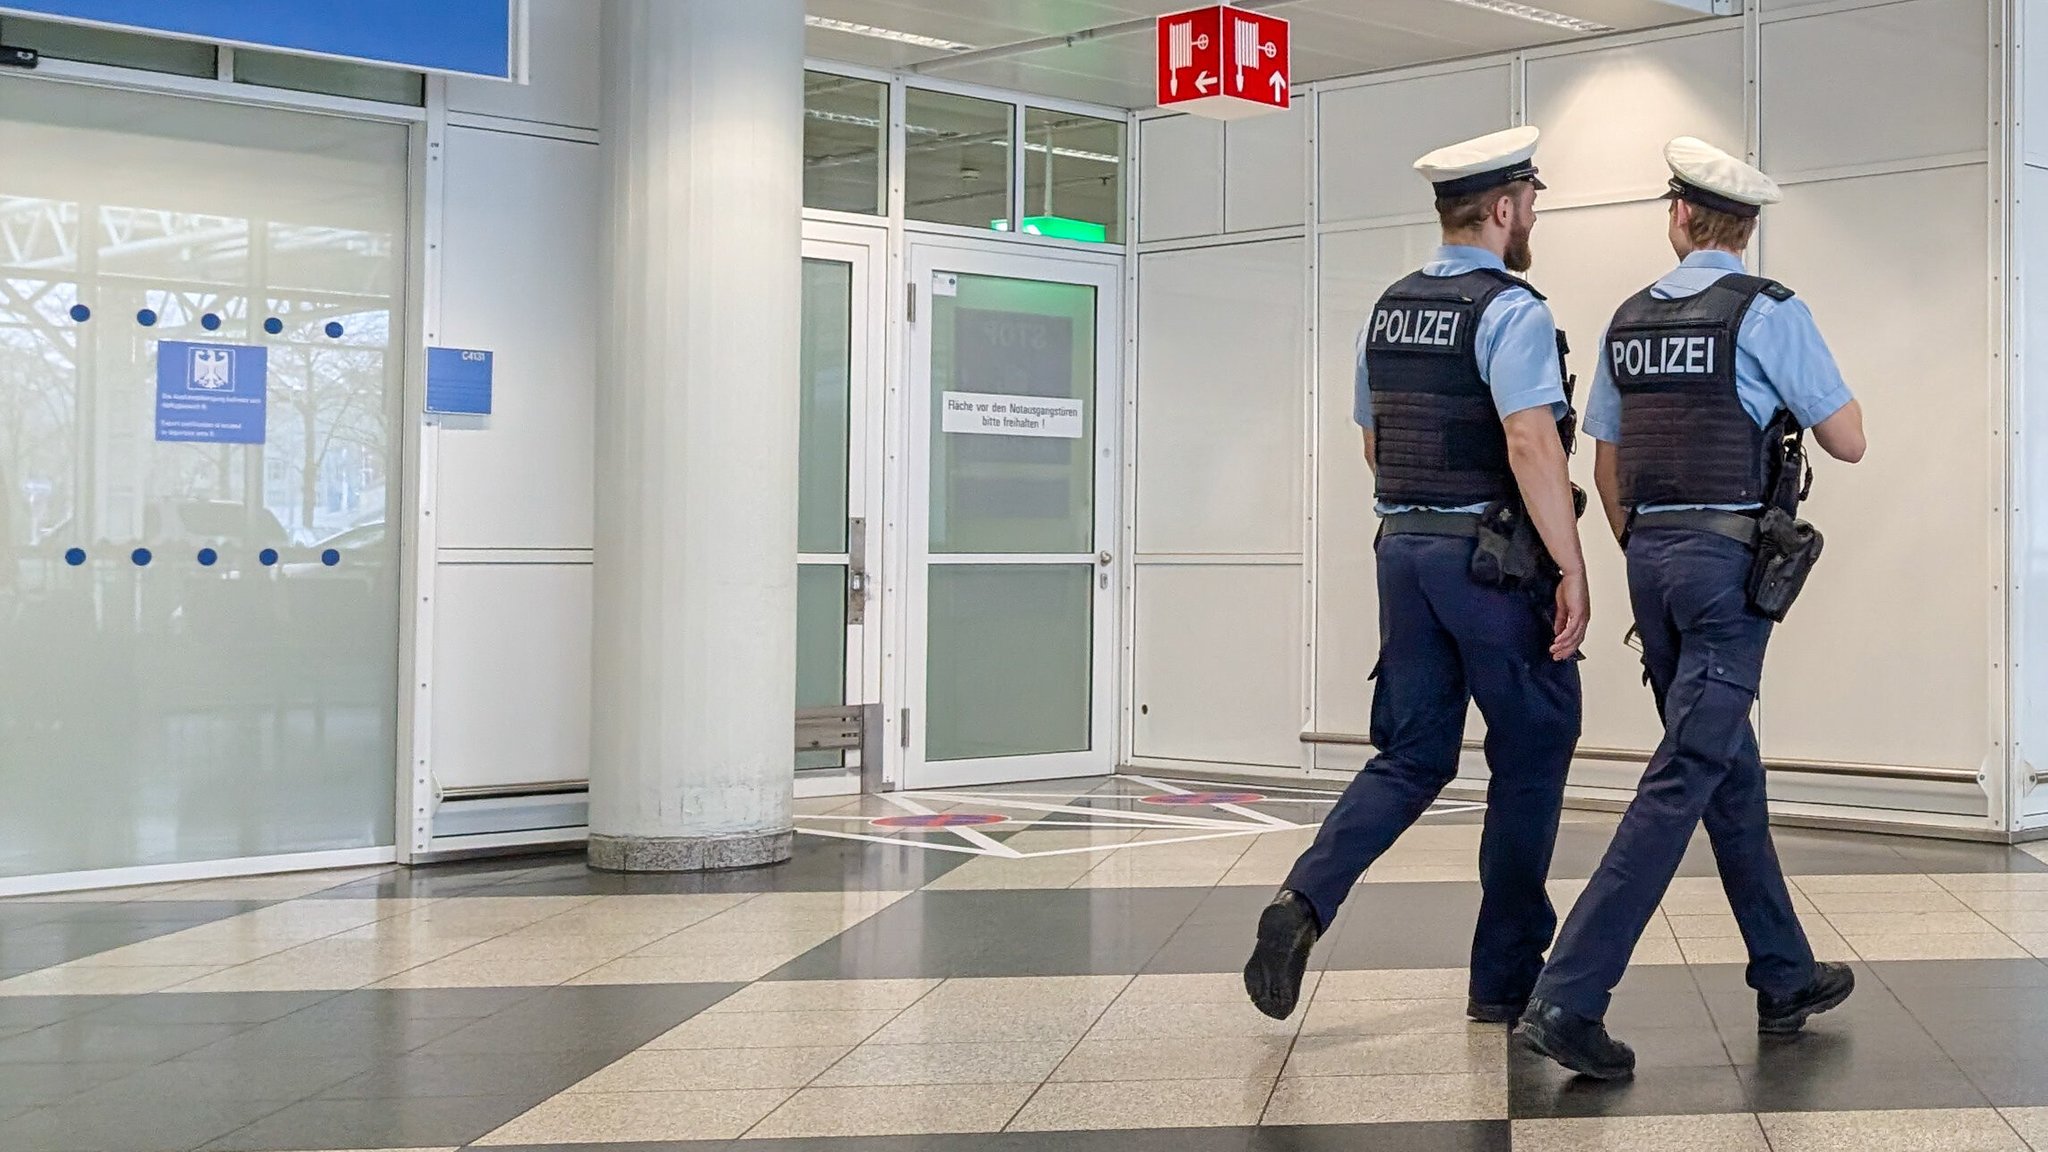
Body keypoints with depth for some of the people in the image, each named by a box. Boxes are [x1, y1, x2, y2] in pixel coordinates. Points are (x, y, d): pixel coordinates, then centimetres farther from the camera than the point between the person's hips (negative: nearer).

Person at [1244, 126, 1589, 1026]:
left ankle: (1303, 901, -8)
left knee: (1413, 755, 13)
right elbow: (1532, 445, -23)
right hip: (1494, 559, -7)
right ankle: (1506, 979, 15)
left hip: (1404, 547, 7)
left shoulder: (1388, 311, 11)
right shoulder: (1512, 311, -13)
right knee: (1531, 757, 7)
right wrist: (1571, 569, -19)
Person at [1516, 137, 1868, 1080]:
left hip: (1651, 554, 7)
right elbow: (1848, 442, -2)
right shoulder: (1767, 311, -7)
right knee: (1685, 779, -8)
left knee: (1731, 773, 16)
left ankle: (1786, 980, 26)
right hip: (1731, 556, -7)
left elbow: (1606, 468, 16)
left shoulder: (1629, 320, 11)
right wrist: (1795, 399, 17)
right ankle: (1568, 997, -15)